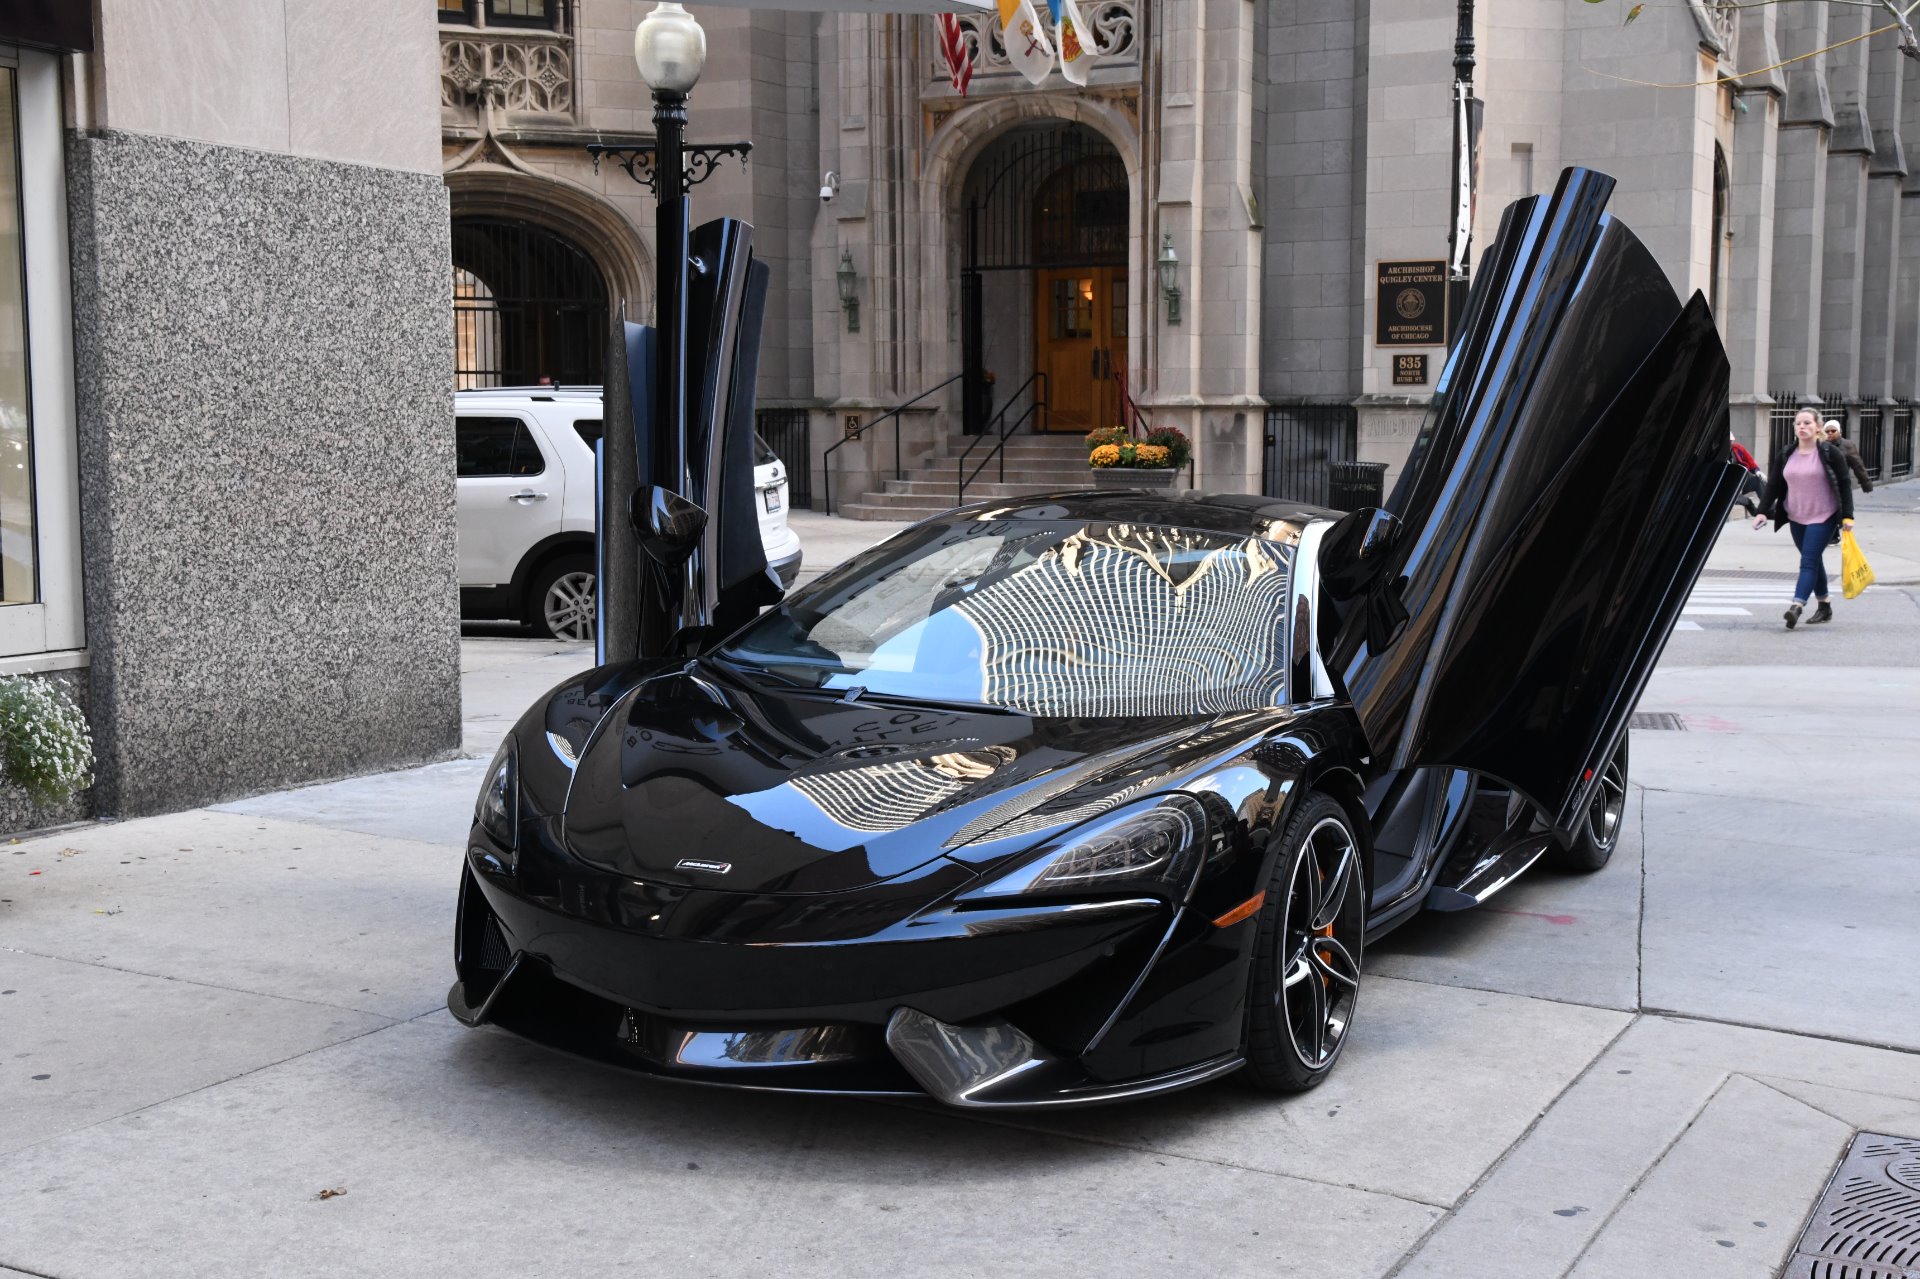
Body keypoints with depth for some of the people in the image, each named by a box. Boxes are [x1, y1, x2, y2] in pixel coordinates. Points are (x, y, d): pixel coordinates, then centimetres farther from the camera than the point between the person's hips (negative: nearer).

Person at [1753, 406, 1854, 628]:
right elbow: (1773, 485, 7)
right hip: (1796, 518, 5)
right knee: (1813, 562, 13)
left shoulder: (1830, 454, -7)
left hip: (1823, 517, -5)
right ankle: (1824, 607, 25)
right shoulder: (1785, 455, 5)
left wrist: (1847, 516, -11)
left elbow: (1844, 484, -6)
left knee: (1809, 562, -15)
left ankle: (1796, 607, -27)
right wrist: (1763, 512, -3)